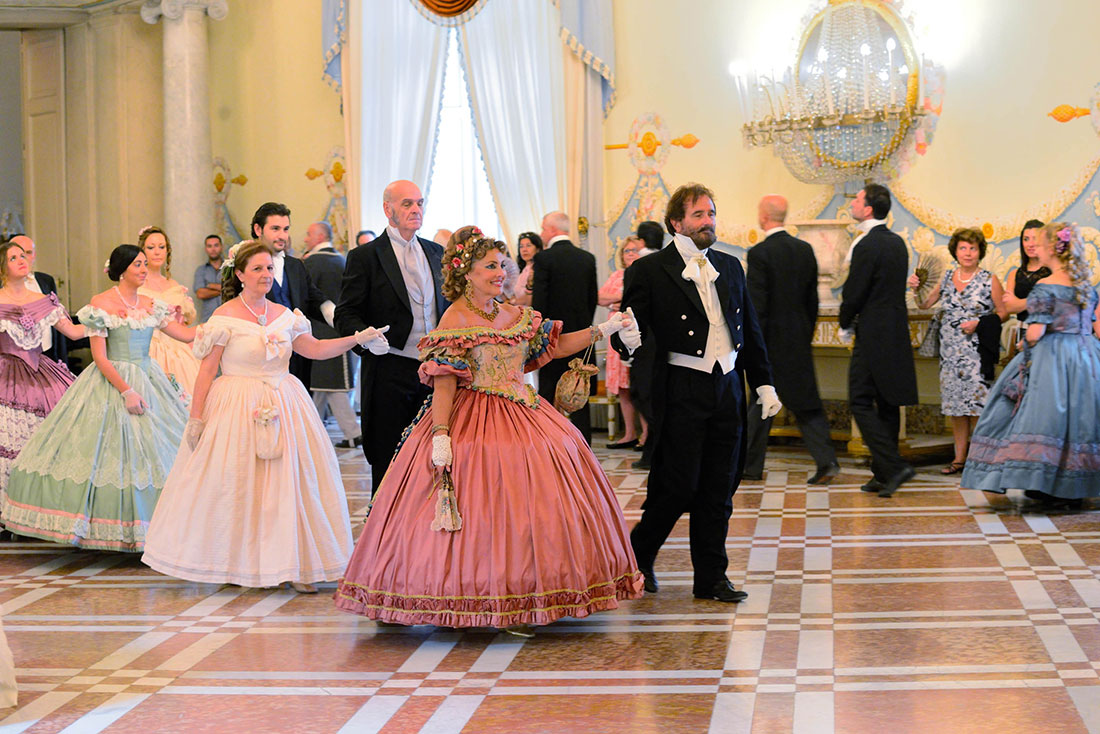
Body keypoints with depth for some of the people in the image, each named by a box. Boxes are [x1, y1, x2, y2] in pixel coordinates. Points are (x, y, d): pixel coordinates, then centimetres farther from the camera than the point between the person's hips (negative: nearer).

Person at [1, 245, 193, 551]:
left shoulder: (151, 305, 8)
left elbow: (187, 334, 7)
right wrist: (126, 391, -18)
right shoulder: (101, 303, -7)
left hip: (148, 381, 6)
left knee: (150, 450, 4)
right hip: (111, 382, -6)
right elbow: (99, 356, -11)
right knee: (107, 447, -5)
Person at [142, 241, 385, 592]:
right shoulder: (225, 316, -6)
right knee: (236, 484, -2)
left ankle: (291, 565, 5)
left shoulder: (284, 315, 8)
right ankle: (236, 565, 9)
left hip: (284, 404, 5)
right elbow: (207, 371, -6)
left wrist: (358, 338, 5)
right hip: (237, 407, -5)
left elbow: (315, 349, 16)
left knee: (288, 482, 1)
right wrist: (195, 418, -8)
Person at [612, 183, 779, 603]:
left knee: (718, 490, 7)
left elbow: (750, 331, 19)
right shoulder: (650, 271, -2)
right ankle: (639, 553, 20)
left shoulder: (730, 268, 15)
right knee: (678, 486, -4)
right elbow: (629, 333, -5)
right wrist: (627, 338, -29)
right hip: (682, 391, -5)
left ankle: (711, 578, 16)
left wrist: (764, 383, 14)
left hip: (727, 389, 5)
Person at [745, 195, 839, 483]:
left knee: (761, 405, 6)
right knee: (805, 403, 7)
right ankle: (826, 460, -4)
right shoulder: (805, 250, 6)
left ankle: (752, 465, 15)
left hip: (771, 340, -5)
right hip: (799, 341, 5)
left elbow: (756, 305, -16)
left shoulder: (759, 254, -14)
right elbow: (812, 300, 11)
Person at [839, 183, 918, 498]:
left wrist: (845, 325, 3)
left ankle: (893, 466, -14)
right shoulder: (897, 243, 12)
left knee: (861, 403, -4)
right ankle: (884, 475, 16)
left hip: (873, 335, -9)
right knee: (887, 404, 12)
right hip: (897, 333, 9)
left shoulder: (867, 246, -16)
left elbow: (854, 293, -15)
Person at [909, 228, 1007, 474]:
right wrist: (916, 289, -2)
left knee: (976, 402, -7)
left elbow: (1003, 313, 0)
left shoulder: (989, 280, -2)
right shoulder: (947, 277, 10)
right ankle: (959, 457, 14)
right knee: (955, 402, 6)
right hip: (950, 350, 5)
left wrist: (978, 323, -13)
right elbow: (925, 304, 16)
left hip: (977, 351, -4)